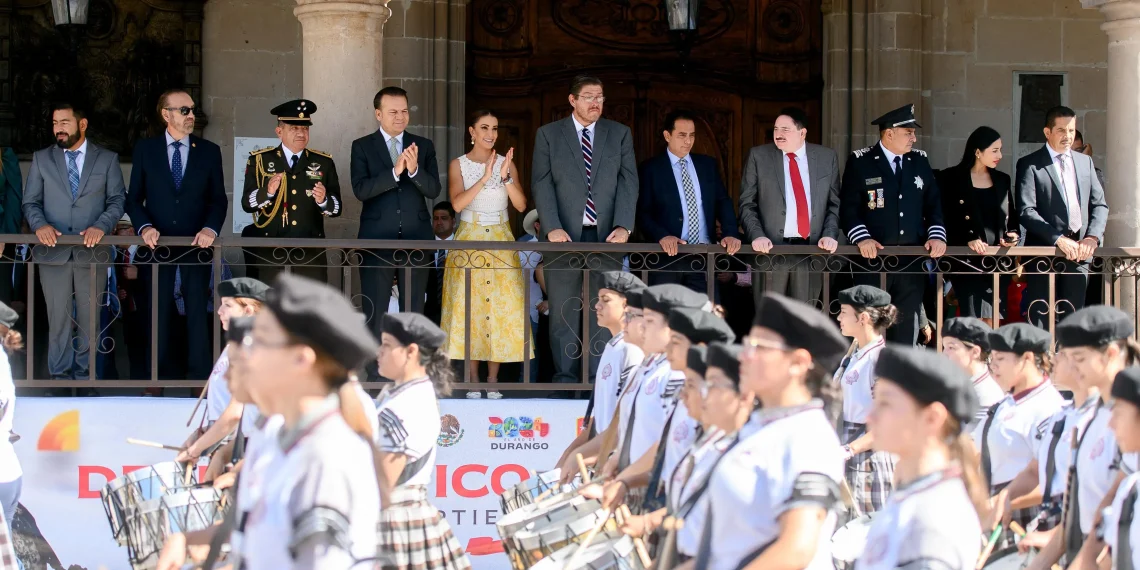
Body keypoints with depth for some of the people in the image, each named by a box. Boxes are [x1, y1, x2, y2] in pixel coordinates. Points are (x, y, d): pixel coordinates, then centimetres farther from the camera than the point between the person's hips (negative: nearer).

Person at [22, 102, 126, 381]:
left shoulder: (107, 159, 8)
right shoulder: (41, 159, 11)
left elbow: (118, 199, 4)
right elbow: (30, 201, 9)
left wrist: (101, 226, -13)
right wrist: (40, 224, -12)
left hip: (91, 252, 0)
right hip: (54, 251, 0)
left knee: (89, 320, 4)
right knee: (58, 319, 0)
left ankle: (84, 374, 12)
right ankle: (60, 376, 7)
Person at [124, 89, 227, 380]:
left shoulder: (209, 151, 6)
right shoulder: (145, 149, 4)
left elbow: (219, 199, 5)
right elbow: (134, 198, 5)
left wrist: (211, 228, -13)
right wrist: (144, 226, -12)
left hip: (196, 244, 0)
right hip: (158, 244, 0)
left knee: (198, 313, 0)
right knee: (159, 314, 4)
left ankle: (200, 377, 4)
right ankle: (163, 376, 11)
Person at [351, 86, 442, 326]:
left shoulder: (424, 146, 8)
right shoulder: (362, 146, 2)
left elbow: (434, 189, -2)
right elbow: (361, 190, -11)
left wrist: (414, 169, -21)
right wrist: (395, 171, -23)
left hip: (415, 239, 2)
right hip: (377, 239, -2)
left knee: (414, 312, 6)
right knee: (374, 313, 0)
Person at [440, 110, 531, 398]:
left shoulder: (506, 163, 5)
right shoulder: (458, 165, 0)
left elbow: (521, 205, -4)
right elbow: (457, 203, -15)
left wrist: (506, 177, -18)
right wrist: (484, 177, -24)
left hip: (501, 242, 2)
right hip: (469, 242, -2)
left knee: (501, 307, -1)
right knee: (469, 309, -2)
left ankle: (493, 378, 6)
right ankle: (473, 379, 5)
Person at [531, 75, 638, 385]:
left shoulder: (620, 134, 10)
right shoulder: (548, 135, 6)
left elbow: (628, 182, 2)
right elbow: (542, 184, -1)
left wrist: (623, 226, -12)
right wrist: (552, 228, -14)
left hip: (606, 237, 1)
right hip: (565, 236, -1)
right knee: (564, 313, 1)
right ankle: (565, 380, 6)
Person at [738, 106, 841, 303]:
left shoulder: (827, 157, 8)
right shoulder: (758, 156, 4)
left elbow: (835, 204, 11)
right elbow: (747, 204, 4)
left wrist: (830, 235, -4)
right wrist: (757, 236, -10)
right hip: (771, 249, -1)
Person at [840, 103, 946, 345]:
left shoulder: (920, 161, 12)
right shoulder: (860, 162, 0)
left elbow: (933, 204, 12)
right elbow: (849, 207, -4)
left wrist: (936, 235, -4)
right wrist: (862, 238, -18)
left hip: (912, 261, 4)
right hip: (874, 258, -4)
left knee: (906, 329, 4)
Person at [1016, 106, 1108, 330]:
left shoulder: (1085, 162, 16)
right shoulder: (1030, 165, 1)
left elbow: (1099, 205, 14)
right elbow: (1026, 211, -9)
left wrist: (1093, 236, -5)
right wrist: (1058, 239, -18)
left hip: (1079, 251, 4)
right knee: (1041, 324, -6)